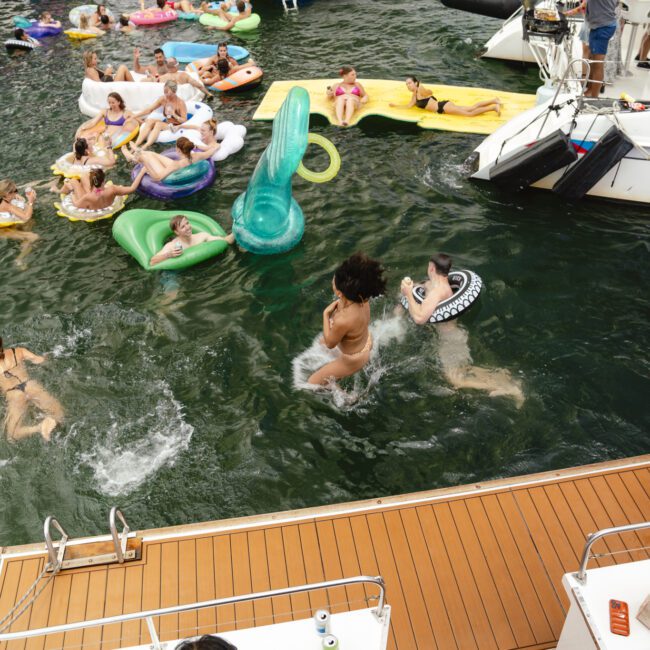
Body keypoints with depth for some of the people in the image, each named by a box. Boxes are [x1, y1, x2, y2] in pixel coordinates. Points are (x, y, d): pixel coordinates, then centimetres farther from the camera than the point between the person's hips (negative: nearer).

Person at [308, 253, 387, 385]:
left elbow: (330, 343, -25)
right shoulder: (361, 299, -25)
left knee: (312, 382, 9)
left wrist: (326, 314, -21)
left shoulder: (343, 320, -47)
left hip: (352, 359, -7)